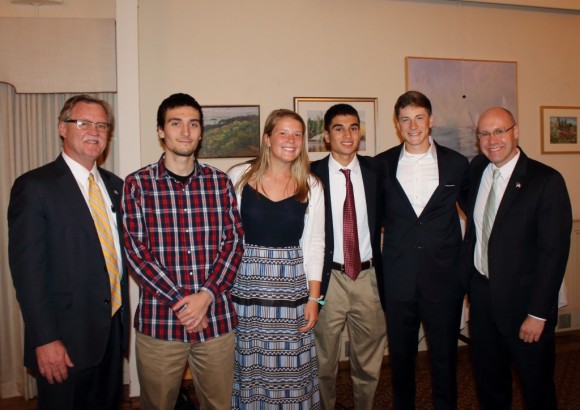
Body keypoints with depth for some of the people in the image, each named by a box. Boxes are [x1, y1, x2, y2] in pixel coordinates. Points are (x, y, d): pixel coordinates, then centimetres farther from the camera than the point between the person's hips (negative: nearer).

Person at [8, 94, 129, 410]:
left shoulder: (115, 185, 9)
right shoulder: (34, 186, -11)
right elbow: (27, 269, -14)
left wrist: (123, 316, 9)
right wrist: (45, 341, -17)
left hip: (114, 330, 6)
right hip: (65, 339, -6)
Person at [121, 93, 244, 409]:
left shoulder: (220, 181, 5)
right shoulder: (137, 184, -1)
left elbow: (234, 241, 1)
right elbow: (135, 250, -6)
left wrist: (206, 295, -11)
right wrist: (180, 302, -12)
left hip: (216, 318, 2)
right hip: (158, 320, -1)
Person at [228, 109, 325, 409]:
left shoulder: (311, 187, 2)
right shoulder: (239, 176, -2)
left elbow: (314, 244, 3)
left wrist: (314, 298, 1)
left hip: (291, 285, 1)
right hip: (246, 283, 0)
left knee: (289, 367, 7)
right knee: (248, 365, 10)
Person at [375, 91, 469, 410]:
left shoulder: (456, 163, 1)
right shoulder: (382, 165, 2)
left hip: (444, 276, 0)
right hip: (398, 278, 1)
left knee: (444, 357, 11)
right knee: (401, 356, 14)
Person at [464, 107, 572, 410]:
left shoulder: (546, 181, -13)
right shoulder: (476, 170, 3)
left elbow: (554, 252, -14)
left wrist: (538, 314, -15)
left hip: (523, 300, -4)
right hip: (482, 294, 4)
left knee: (536, 385, 15)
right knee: (488, 382, 18)